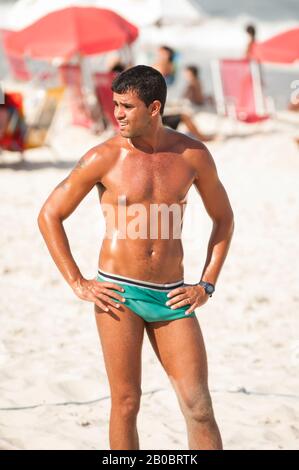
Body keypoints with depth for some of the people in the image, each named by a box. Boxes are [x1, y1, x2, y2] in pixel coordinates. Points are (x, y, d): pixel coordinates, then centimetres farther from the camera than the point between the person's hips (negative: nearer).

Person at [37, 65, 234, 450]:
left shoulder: (193, 155, 2)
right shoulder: (104, 158, -5)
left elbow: (223, 218, 16)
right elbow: (49, 215, 2)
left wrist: (206, 284, 7)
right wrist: (78, 285, -3)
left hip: (171, 298, 2)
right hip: (119, 293, -2)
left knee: (199, 407, -2)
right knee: (126, 403, 0)